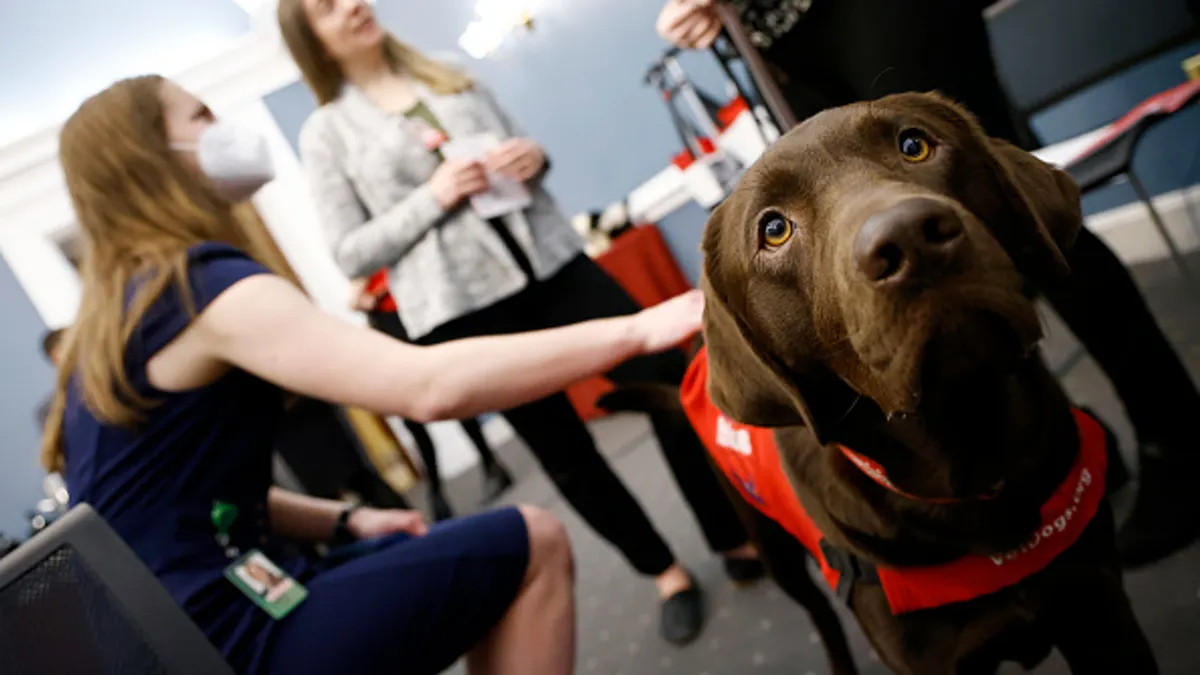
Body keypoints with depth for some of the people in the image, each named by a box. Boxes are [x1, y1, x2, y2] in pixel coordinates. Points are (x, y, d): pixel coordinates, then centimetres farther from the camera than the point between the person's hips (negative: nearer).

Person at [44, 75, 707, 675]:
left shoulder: (123, 312, 12)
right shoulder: (203, 283, -18)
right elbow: (426, 386, -30)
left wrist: (344, 521, 6)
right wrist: (635, 330, -24)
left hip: (177, 621, 9)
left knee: (496, 553, 17)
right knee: (532, 545, -5)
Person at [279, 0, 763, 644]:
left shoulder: (450, 73, 15)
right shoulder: (326, 133, 2)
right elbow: (350, 254, -2)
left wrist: (536, 156, -3)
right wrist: (433, 198, -14)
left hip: (551, 261, 4)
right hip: (465, 309, -4)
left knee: (670, 382, -1)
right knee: (563, 450, 3)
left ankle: (738, 538, 18)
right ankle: (663, 571, 25)